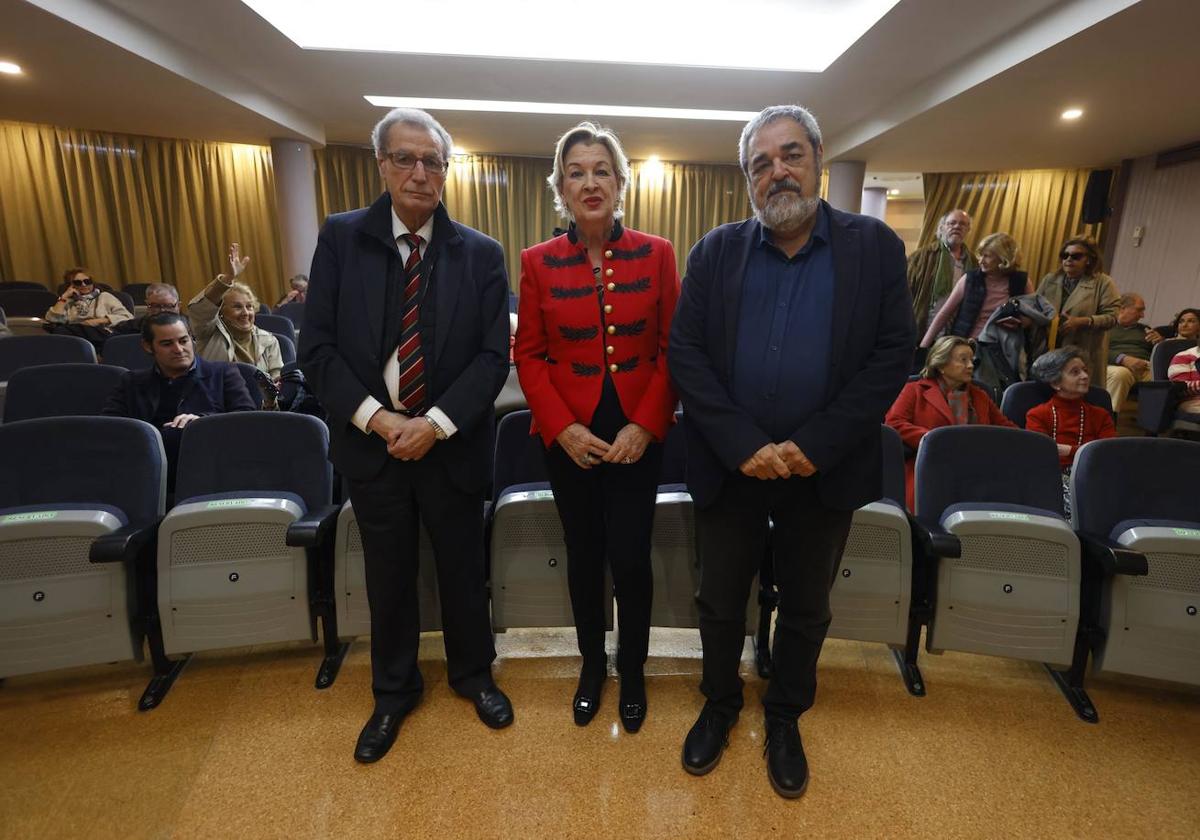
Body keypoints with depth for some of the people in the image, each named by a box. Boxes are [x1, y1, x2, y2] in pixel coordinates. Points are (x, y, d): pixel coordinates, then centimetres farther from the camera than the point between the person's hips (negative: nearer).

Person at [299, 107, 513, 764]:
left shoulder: (481, 255, -3)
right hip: (370, 442, 1)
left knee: (463, 570, 15)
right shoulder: (340, 238, -1)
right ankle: (394, 692, 40)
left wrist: (435, 424, -17)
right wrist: (376, 417, -15)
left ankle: (473, 674, 41)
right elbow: (317, 347, -4)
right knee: (388, 577, 16)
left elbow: (493, 356, -7)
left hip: (452, 445, 0)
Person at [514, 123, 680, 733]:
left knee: (631, 559, 3)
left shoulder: (656, 254, -1)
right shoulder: (538, 262, 0)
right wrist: (562, 428, -10)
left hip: (638, 435, 0)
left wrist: (646, 425, -11)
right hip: (569, 437, 1)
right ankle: (592, 663, 38)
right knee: (584, 555, 13)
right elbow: (529, 356, 1)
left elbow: (672, 349, -1)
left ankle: (632, 671, 31)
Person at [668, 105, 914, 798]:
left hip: (825, 471, 0)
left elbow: (894, 354, -7)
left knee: (807, 607, 18)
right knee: (721, 600, 16)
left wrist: (814, 446, -17)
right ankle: (721, 703, 42)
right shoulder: (716, 252, 0)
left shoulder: (875, 246, -1)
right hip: (731, 467, 1)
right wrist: (743, 446, -16)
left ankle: (786, 716, 43)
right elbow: (685, 352, -6)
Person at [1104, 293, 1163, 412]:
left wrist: (1161, 342, 4)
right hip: (1115, 366, -4)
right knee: (1121, 373, -40)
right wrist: (1123, 359, -18)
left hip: (1147, 369, 4)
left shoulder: (1144, 329, 32)